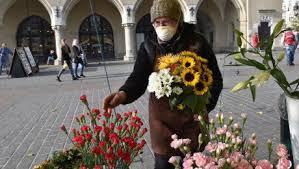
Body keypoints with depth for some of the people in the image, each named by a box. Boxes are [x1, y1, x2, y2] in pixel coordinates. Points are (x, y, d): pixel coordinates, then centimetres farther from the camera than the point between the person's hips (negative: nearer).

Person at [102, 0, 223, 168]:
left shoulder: (197, 42, -6)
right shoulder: (149, 46, -3)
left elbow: (215, 78, 0)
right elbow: (139, 77, -7)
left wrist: (204, 106, -13)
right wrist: (124, 93, -28)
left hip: (192, 118, 0)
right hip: (162, 119, 0)